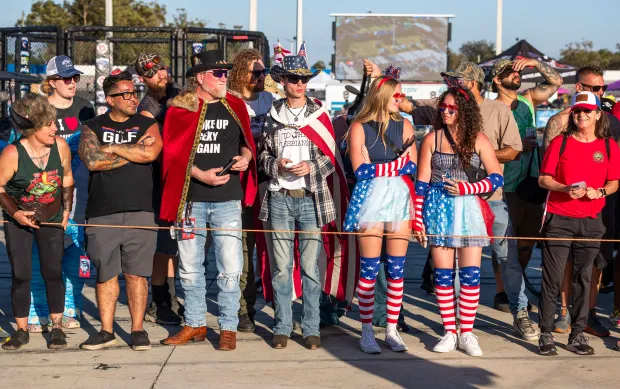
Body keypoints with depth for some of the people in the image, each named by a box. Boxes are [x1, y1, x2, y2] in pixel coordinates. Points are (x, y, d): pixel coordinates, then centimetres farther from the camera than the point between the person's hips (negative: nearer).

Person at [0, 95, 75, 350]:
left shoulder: (60, 146, -12)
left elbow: (67, 179, 6)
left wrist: (67, 210, 5)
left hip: (52, 219, 2)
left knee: (53, 272, 1)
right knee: (21, 275, 0)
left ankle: (57, 328, 13)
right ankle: (21, 331, 12)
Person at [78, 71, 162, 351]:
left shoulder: (147, 125, 10)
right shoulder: (92, 127, 9)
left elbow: (150, 153, -10)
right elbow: (92, 161, -8)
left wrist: (112, 148, -4)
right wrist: (134, 150, -4)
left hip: (139, 212, 0)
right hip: (102, 213, 0)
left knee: (136, 274, 1)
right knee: (105, 274, 5)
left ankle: (138, 330, 10)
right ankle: (106, 331, 14)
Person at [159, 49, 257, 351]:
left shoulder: (235, 107, 10)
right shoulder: (179, 109, 2)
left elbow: (246, 142, 21)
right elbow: (173, 153, -2)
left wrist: (245, 156, -2)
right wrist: (201, 175, -14)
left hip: (227, 200, 1)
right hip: (191, 199, 0)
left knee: (230, 267, -3)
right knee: (189, 266, 8)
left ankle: (228, 327, 8)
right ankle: (195, 324, 22)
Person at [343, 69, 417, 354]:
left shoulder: (404, 125, 11)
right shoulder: (359, 127, 0)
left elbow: (412, 167, 3)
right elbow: (360, 170, -9)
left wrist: (376, 168, -9)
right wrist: (397, 164, -9)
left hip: (400, 200, 3)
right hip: (371, 200, -3)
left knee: (397, 268, 4)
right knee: (369, 269, -1)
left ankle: (392, 330, 12)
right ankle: (367, 332, 7)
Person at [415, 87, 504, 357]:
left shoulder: (478, 140, 2)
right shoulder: (432, 139, 5)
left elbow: (497, 177, 0)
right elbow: (421, 182, 4)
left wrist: (466, 188, -13)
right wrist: (417, 218, -1)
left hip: (469, 210, 0)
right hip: (438, 210, 1)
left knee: (471, 274, -3)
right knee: (443, 274, 2)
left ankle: (466, 334, 7)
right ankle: (449, 333, 10)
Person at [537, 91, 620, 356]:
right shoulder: (560, 143, 1)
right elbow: (543, 179, 0)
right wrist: (565, 188, -17)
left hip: (590, 222, 2)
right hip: (558, 219, -2)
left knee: (583, 278, 5)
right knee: (552, 278, -2)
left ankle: (577, 334, 12)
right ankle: (546, 334, 4)